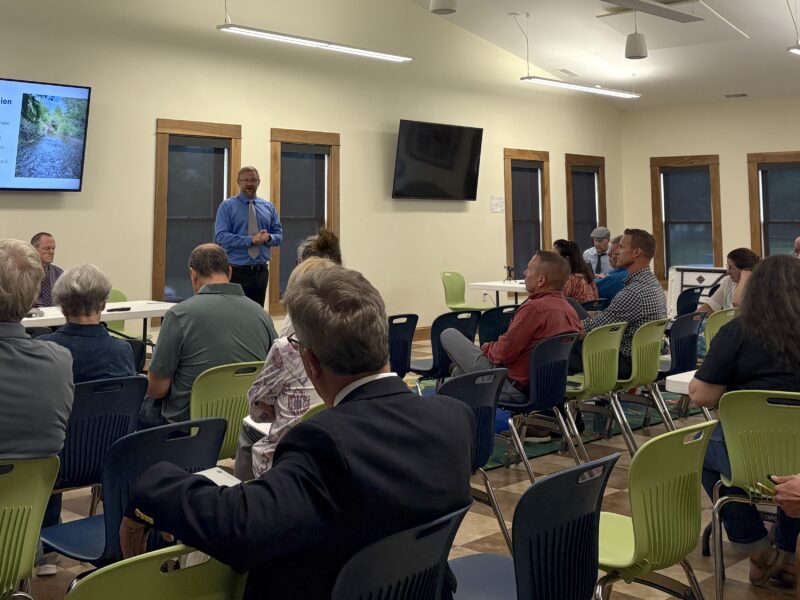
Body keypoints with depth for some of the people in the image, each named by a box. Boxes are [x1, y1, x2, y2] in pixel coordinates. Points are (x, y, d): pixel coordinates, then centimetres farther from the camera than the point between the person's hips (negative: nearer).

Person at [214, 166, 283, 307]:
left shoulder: (269, 207, 11)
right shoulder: (227, 206, -1)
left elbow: (279, 235, 11)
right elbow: (221, 236, -12)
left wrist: (268, 237, -13)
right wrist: (250, 240, -20)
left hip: (261, 271, 4)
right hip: (236, 271, -4)